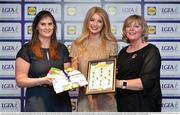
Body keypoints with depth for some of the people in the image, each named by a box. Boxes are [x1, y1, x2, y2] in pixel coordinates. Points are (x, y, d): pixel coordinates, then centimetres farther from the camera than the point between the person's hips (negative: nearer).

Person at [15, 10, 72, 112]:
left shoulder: (62, 49, 9)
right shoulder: (27, 50, -3)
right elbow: (20, 81, -8)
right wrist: (43, 80, -20)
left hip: (61, 102, 4)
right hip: (37, 103, -3)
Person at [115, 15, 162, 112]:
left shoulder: (151, 51, -10)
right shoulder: (123, 51, 10)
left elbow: (147, 81, -21)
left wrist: (121, 83, -29)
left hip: (144, 105, -6)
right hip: (122, 104, 6)